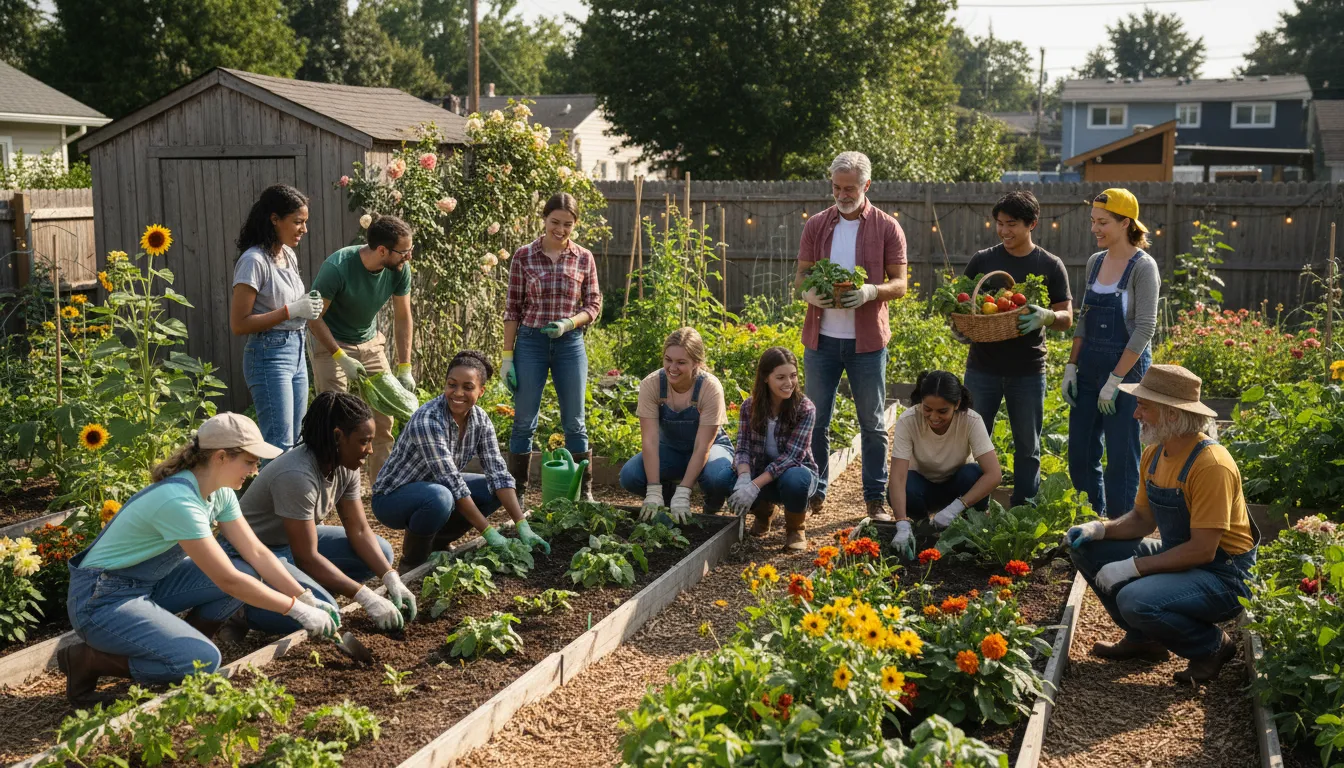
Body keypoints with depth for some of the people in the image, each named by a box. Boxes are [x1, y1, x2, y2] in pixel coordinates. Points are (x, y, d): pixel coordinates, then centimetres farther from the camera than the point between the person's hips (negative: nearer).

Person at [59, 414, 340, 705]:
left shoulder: (219, 493, -1)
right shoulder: (179, 501, -29)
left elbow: (256, 552, 1)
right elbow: (227, 580, -27)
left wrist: (308, 600, -8)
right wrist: (297, 610, -22)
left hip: (149, 586, 9)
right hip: (101, 601, -9)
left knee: (246, 572, -7)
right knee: (203, 660, -25)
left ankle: (183, 646, 8)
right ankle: (86, 659, -6)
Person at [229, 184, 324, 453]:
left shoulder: (289, 255, 10)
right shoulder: (255, 260, -15)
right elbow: (238, 324, -18)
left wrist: (308, 308, 3)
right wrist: (291, 311, -21)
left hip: (296, 350, 9)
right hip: (269, 354, -9)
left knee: (294, 441, 13)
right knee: (280, 446, -9)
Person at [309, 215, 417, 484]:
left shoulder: (399, 270, -14)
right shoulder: (337, 267, -29)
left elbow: (403, 318, -3)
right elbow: (314, 317, -19)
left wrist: (405, 368, -6)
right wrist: (341, 357, -24)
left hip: (371, 343, 5)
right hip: (332, 345, -5)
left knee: (383, 420, 4)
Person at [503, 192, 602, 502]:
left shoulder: (584, 258, 3)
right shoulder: (524, 256, 0)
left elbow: (593, 305, 6)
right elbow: (512, 308, 1)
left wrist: (568, 323, -14)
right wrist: (507, 356, -2)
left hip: (570, 344, 1)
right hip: (530, 342, -1)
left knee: (574, 423, 7)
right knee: (524, 422, 4)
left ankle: (585, 492, 18)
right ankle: (517, 494, 14)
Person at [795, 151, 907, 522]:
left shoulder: (887, 228, 0)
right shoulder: (816, 225, 6)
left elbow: (900, 284, -2)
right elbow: (800, 274, 9)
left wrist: (871, 291, -22)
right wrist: (808, 292, -14)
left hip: (867, 341, -2)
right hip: (821, 338, 2)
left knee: (873, 424, 6)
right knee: (816, 421, 8)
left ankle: (876, 498, 15)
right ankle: (815, 492, 21)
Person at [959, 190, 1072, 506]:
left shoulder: (1050, 266, 1)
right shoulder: (982, 260, 3)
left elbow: (1067, 318, 2)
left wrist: (1046, 316, -21)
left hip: (1028, 372, -1)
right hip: (982, 368, 1)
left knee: (1027, 448, 8)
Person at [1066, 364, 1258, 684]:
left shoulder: (1211, 464, -26)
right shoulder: (1155, 453, 1)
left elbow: (1202, 550, -27)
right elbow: (1142, 519, 11)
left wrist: (1133, 567, -25)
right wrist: (1100, 529, -9)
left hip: (1223, 575, -9)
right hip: (1177, 557, 9)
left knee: (1137, 600, -33)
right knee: (1086, 548, 1)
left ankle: (1212, 646, -2)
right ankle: (1142, 639, 13)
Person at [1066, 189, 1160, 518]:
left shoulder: (1142, 267, -12)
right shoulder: (1095, 262, 9)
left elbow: (1145, 328, -16)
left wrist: (1115, 381, -18)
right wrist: (1071, 367, 6)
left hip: (1126, 369, -7)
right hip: (1089, 370, 7)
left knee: (1120, 458, 0)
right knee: (1080, 456, 9)